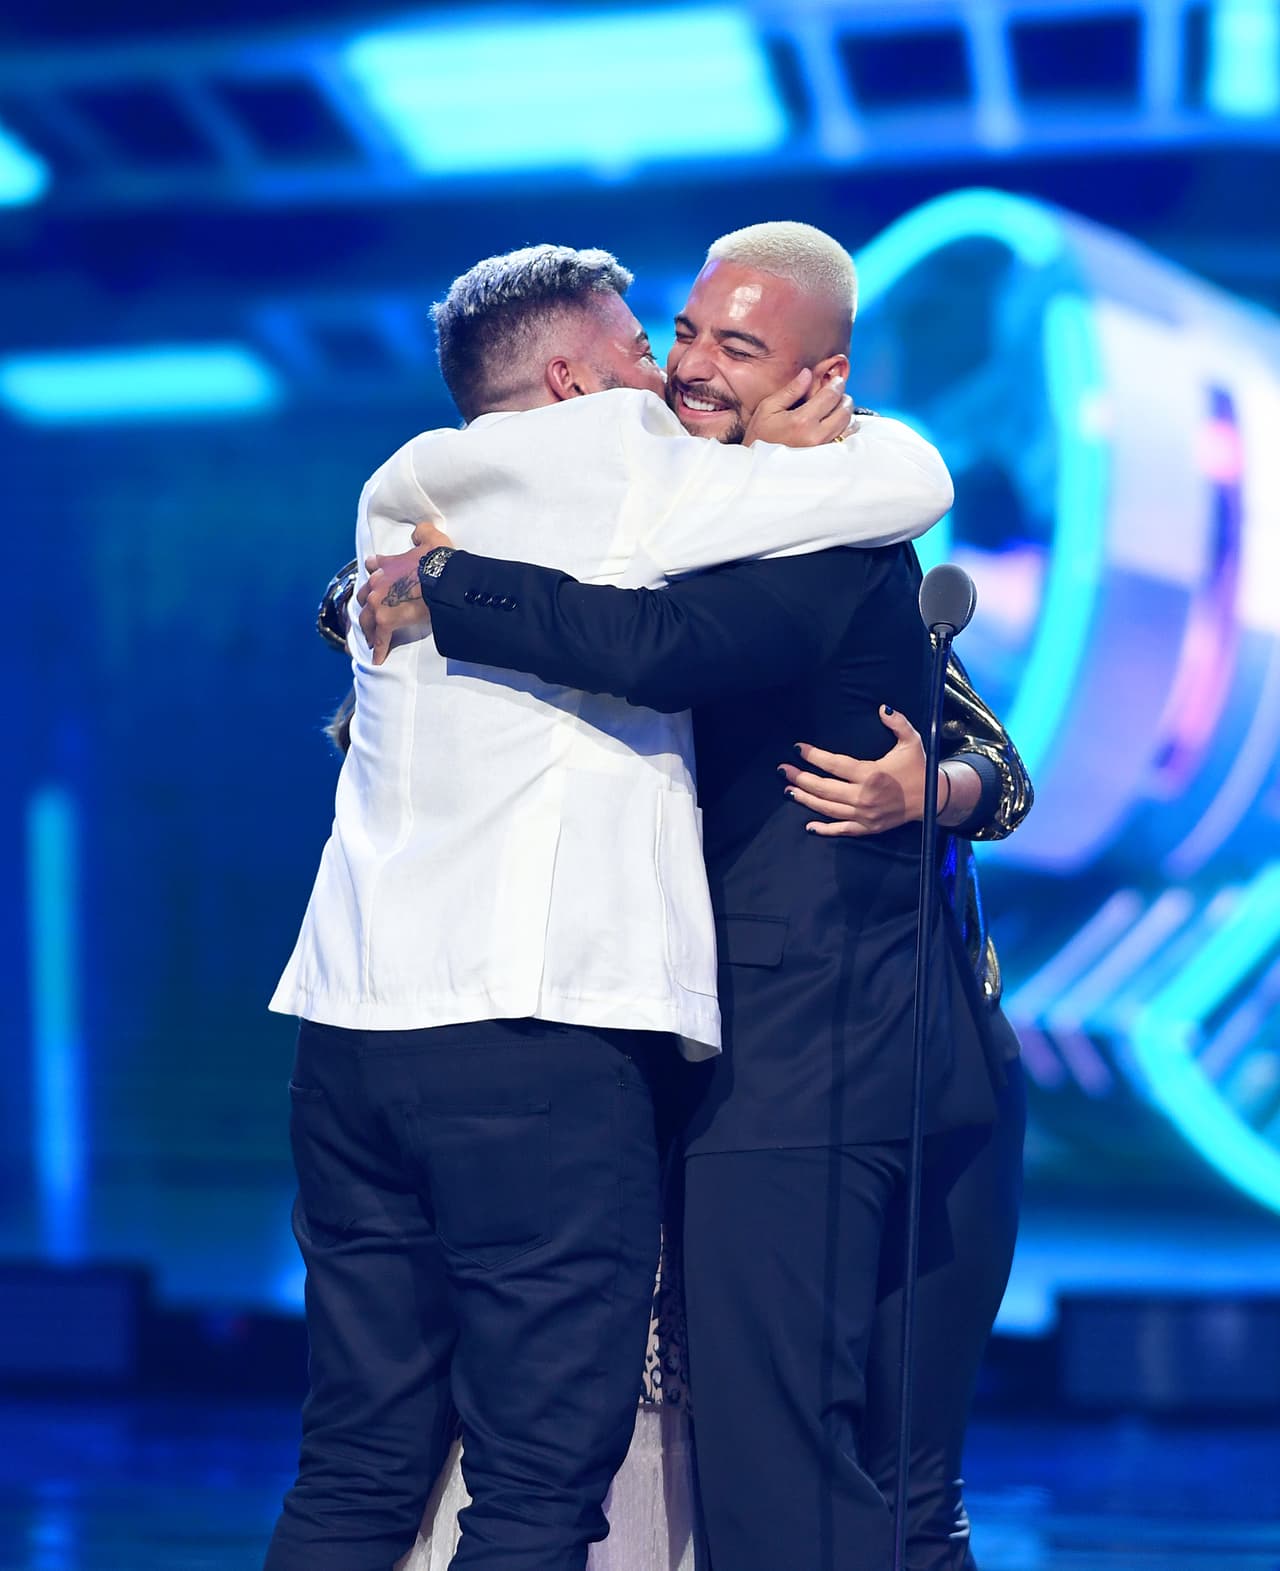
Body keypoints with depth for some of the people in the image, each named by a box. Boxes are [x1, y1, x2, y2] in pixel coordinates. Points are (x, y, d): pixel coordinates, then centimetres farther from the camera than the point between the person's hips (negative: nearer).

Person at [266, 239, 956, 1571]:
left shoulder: (404, 490, 21)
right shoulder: (611, 450, 0)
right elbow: (912, 485, 3)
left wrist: (756, 452, 20)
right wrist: (834, 434, 22)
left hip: (354, 1009, 7)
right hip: (536, 1024, -7)